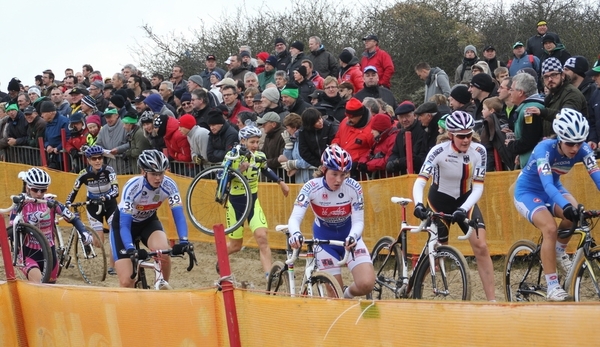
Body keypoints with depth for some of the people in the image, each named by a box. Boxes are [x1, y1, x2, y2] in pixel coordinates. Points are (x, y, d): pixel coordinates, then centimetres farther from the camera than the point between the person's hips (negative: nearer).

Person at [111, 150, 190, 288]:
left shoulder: (169, 185, -24)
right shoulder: (132, 187, -33)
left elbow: (178, 215, -27)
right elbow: (124, 224, -36)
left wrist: (183, 241, -44)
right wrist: (131, 250, -52)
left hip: (148, 221, 3)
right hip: (123, 223, -3)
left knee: (164, 252, -30)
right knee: (127, 281, -16)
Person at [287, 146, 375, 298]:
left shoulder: (353, 187, -22)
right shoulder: (312, 187, -24)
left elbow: (358, 221, -19)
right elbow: (294, 218, -31)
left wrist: (352, 236, -41)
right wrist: (295, 233, -54)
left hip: (349, 237, 1)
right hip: (324, 238, -1)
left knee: (367, 284, -18)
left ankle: (348, 295, 16)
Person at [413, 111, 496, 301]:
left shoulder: (479, 151, -17)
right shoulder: (439, 151, -24)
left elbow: (478, 187, -18)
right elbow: (420, 181, -31)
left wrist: (463, 209, -35)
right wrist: (418, 204, -50)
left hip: (465, 200, 2)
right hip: (440, 201, -2)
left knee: (481, 247, -13)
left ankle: (492, 300, -12)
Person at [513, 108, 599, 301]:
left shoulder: (583, 150, -20)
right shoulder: (545, 149, -32)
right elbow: (547, 184, -44)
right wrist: (566, 206, -61)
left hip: (553, 189, 5)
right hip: (528, 191, -5)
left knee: (576, 213, -27)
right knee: (550, 228, -29)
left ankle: (560, 251, 2)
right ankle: (552, 287, -21)